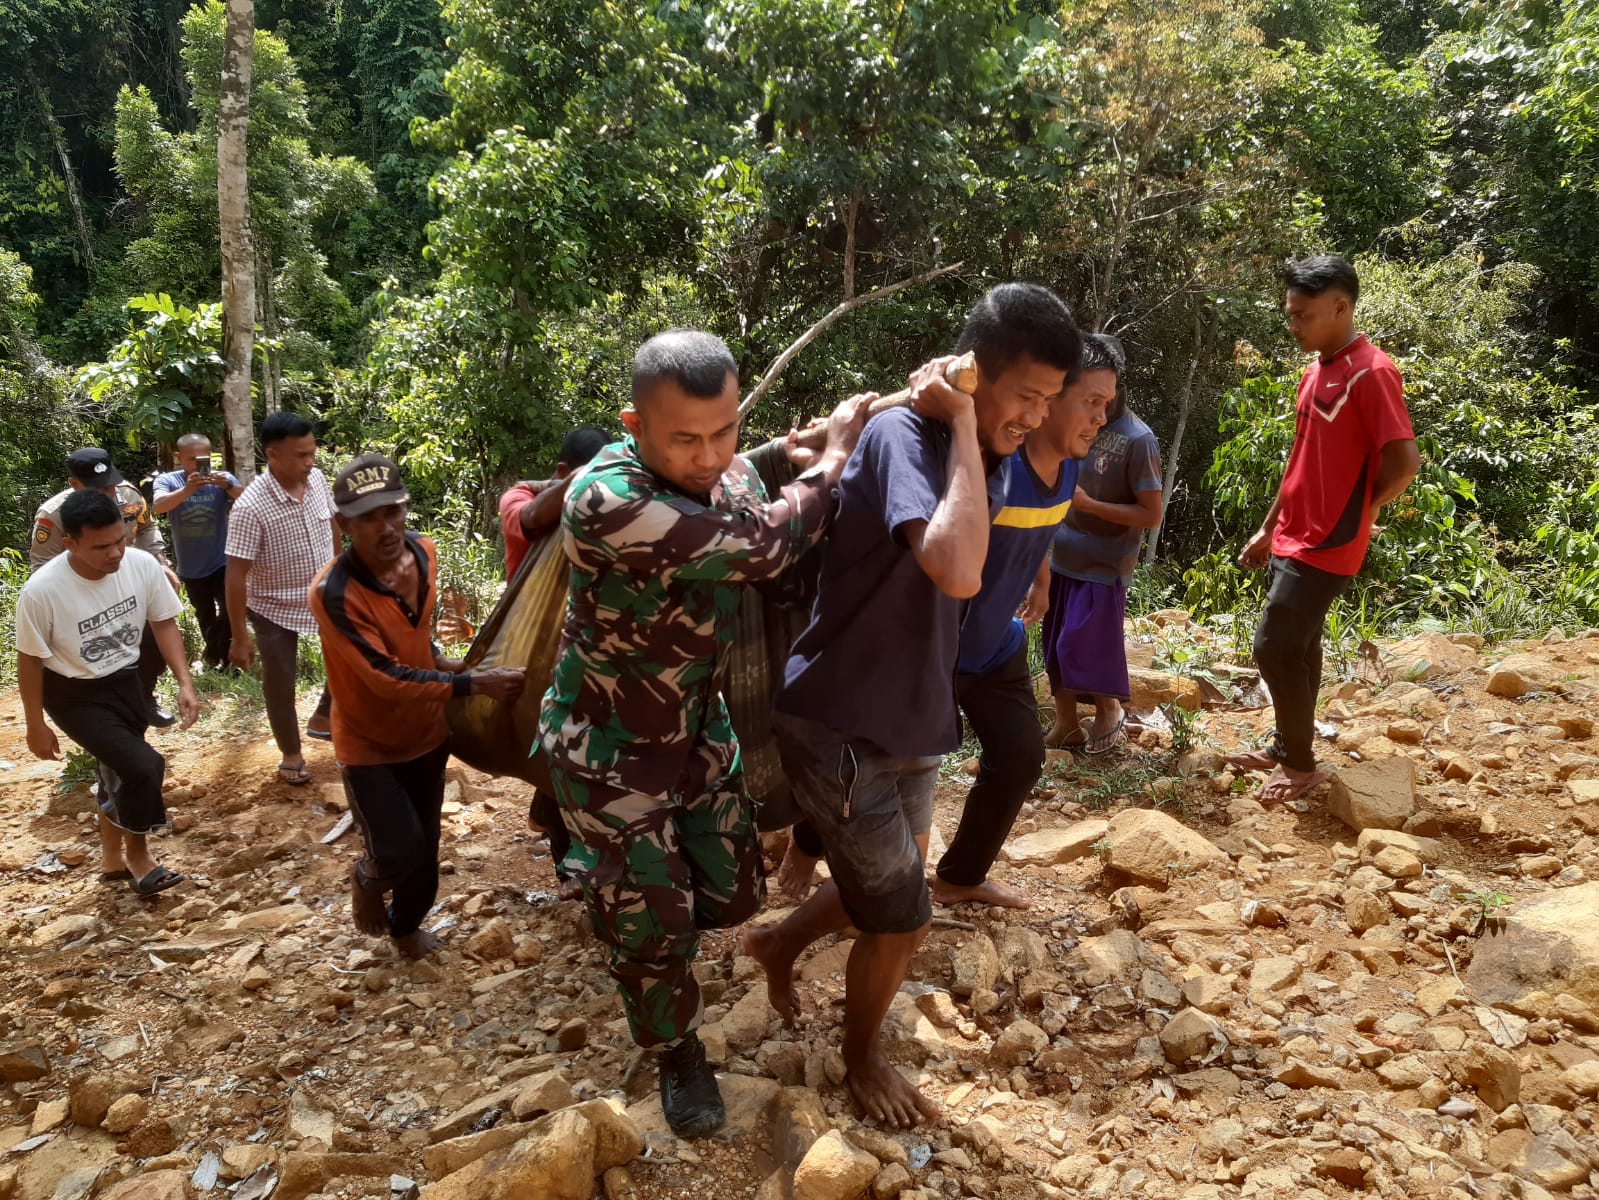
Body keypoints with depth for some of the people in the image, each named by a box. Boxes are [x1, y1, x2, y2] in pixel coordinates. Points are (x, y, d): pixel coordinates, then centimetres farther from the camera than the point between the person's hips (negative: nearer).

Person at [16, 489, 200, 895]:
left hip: (125, 681, 5)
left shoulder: (142, 565, -20)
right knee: (143, 766, -18)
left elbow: (163, 622, -4)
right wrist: (36, 727, -6)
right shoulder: (41, 591, -29)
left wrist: (184, 682, -13)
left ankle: (112, 858, 42)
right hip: (74, 694, -4)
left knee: (119, 771, 19)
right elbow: (30, 660, -15)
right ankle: (137, 856, 8)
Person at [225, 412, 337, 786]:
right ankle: (291, 754, 31)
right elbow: (235, 576, -24)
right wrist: (240, 637, -20)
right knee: (280, 684, 11)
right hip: (275, 608, -5)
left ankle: (322, 718, 33)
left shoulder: (317, 480, -11)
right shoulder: (250, 508, -29)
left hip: (325, 595, 5)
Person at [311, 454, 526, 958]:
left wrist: (438, 660, 1)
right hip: (368, 742, -5)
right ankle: (368, 876, 24)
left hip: (426, 731, 6)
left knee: (425, 849, 17)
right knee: (400, 852, -13)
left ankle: (405, 926, 45)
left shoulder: (423, 553, -11)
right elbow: (388, 679, -32)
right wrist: (476, 683, -35)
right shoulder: (334, 592, -32)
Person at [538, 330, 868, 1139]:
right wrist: (833, 454, -19)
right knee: (653, 922, 3)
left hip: (698, 728, 6)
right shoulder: (605, 501, -33)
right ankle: (678, 1056, 32)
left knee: (731, 895, 14)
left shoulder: (732, 477, -9)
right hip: (608, 744, -6)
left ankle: (631, 893, 48)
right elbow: (762, 548, -34)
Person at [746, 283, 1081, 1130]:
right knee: (902, 922, 7)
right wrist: (962, 427, -31)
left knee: (884, 891, 25)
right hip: (840, 726, -8)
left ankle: (779, 945, 52)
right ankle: (861, 1058, 36)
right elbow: (957, 574, -40)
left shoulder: (993, 463, 3)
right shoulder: (903, 435, -22)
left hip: (912, 723, 8)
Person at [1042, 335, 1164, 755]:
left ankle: (1110, 713, 25)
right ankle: (1065, 724, 28)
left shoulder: (1136, 440, -18)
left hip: (1103, 565, -6)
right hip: (1061, 557, 6)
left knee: (1086, 646, -2)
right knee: (1056, 644, 12)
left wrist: (1088, 504, -22)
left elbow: (1151, 515, -16)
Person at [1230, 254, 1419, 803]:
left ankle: (1301, 765, 9)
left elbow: (1405, 463, -21)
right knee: (1297, 648, 15)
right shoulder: (1315, 371, 11)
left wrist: (1349, 515, -6)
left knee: (1275, 649, -6)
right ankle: (1286, 747, 27)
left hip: (1325, 547, -8)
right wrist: (1269, 529, 19)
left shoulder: (1371, 373, -17)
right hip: (1292, 540, 8)